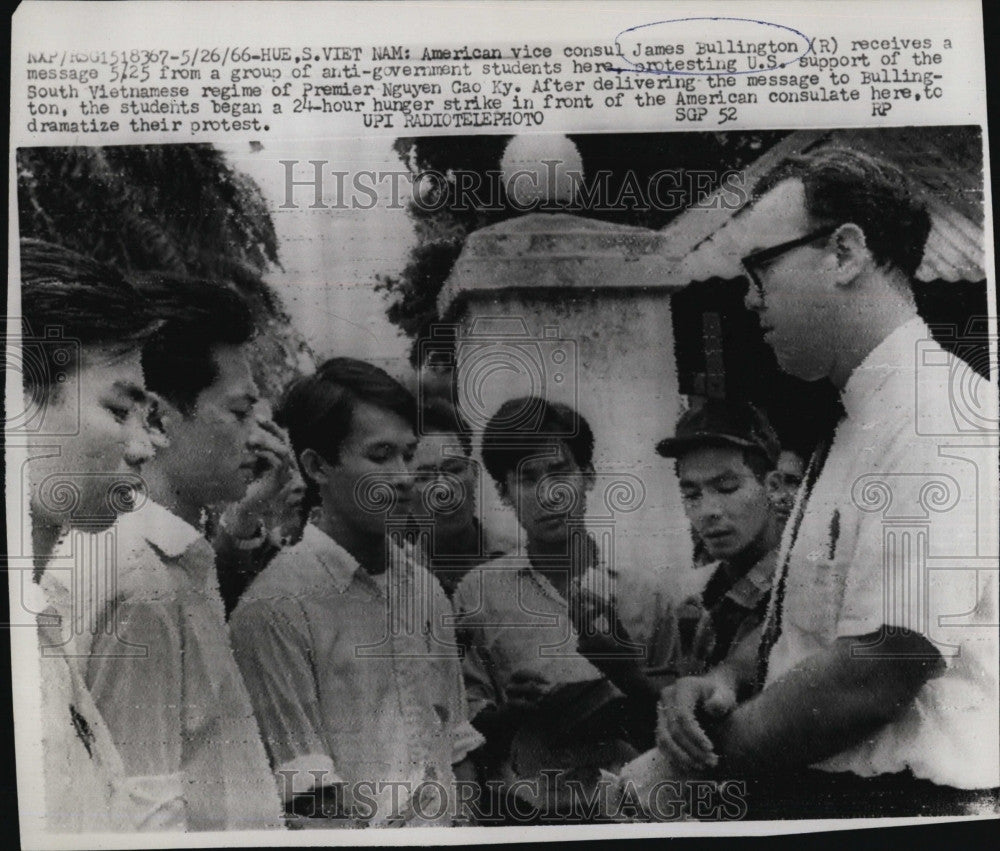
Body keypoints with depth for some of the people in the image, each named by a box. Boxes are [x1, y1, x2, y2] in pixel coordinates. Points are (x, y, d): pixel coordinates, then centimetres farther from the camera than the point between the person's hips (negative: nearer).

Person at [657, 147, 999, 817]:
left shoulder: (941, 418, -20)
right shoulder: (861, 422, 9)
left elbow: (874, 674, -27)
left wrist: (712, 747, -15)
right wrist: (728, 678, -4)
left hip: (894, 799, -7)